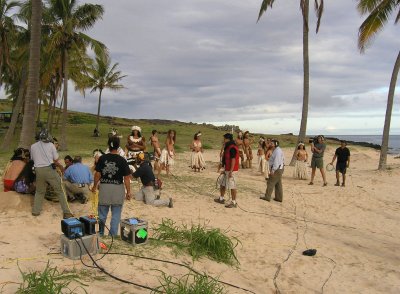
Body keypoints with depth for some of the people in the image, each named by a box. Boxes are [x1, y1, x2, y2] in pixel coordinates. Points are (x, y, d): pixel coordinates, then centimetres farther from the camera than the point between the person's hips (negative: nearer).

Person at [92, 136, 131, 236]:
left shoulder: (102, 158, -6)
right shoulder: (122, 160, -11)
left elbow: (97, 174, -2)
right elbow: (126, 178, -10)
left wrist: (95, 186, 14)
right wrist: (128, 191, -1)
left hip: (104, 187, 2)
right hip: (117, 188, -2)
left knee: (102, 214, 17)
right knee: (116, 215, 9)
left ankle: (100, 234, 26)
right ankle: (113, 235, 13)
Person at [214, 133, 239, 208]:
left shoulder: (232, 148, -18)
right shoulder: (228, 147, 15)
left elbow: (233, 160, -22)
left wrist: (231, 171, -25)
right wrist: (225, 170, 23)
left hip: (231, 170, -11)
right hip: (227, 170, 11)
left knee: (232, 186, -4)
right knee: (222, 183, 19)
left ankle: (234, 203, 4)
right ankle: (221, 199, 31)